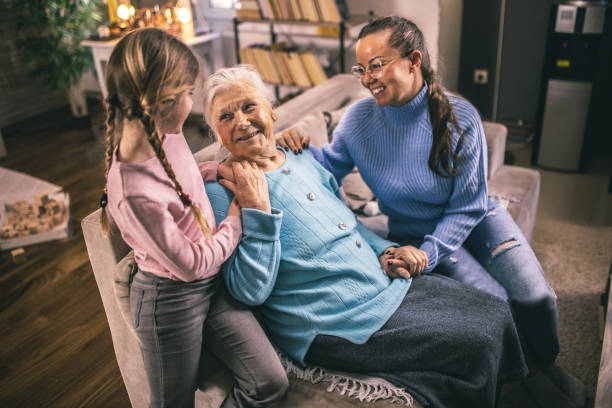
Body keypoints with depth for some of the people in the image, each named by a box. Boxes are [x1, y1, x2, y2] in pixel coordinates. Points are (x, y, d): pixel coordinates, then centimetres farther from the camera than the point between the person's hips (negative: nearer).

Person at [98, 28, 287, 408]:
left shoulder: (166, 133, -8)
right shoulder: (133, 194, -32)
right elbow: (192, 265, -22)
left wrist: (220, 170, 2)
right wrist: (238, 215, -10)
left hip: (212, 284, 7)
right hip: (172, 299, -7)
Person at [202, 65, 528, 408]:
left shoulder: (304, 158, 9)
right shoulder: (222, 191, -12)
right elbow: (251, 290, -19)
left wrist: (385, 251, 4)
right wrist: (258, 208, -24)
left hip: (390, 284, 8)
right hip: (340, 324, -7)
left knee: (497, 314, 6)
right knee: (476, 345, -13)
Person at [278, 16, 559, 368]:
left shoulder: (460, 117, -20)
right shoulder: (359, 119, -16)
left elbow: (468, 206, -15)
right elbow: (332, 165, 0)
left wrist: (428, 253, -27)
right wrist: (301, 150, -21)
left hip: (474, 220, 1)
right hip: (415, 232, 0)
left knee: (535, 299, -14)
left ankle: (546, 371, 20)